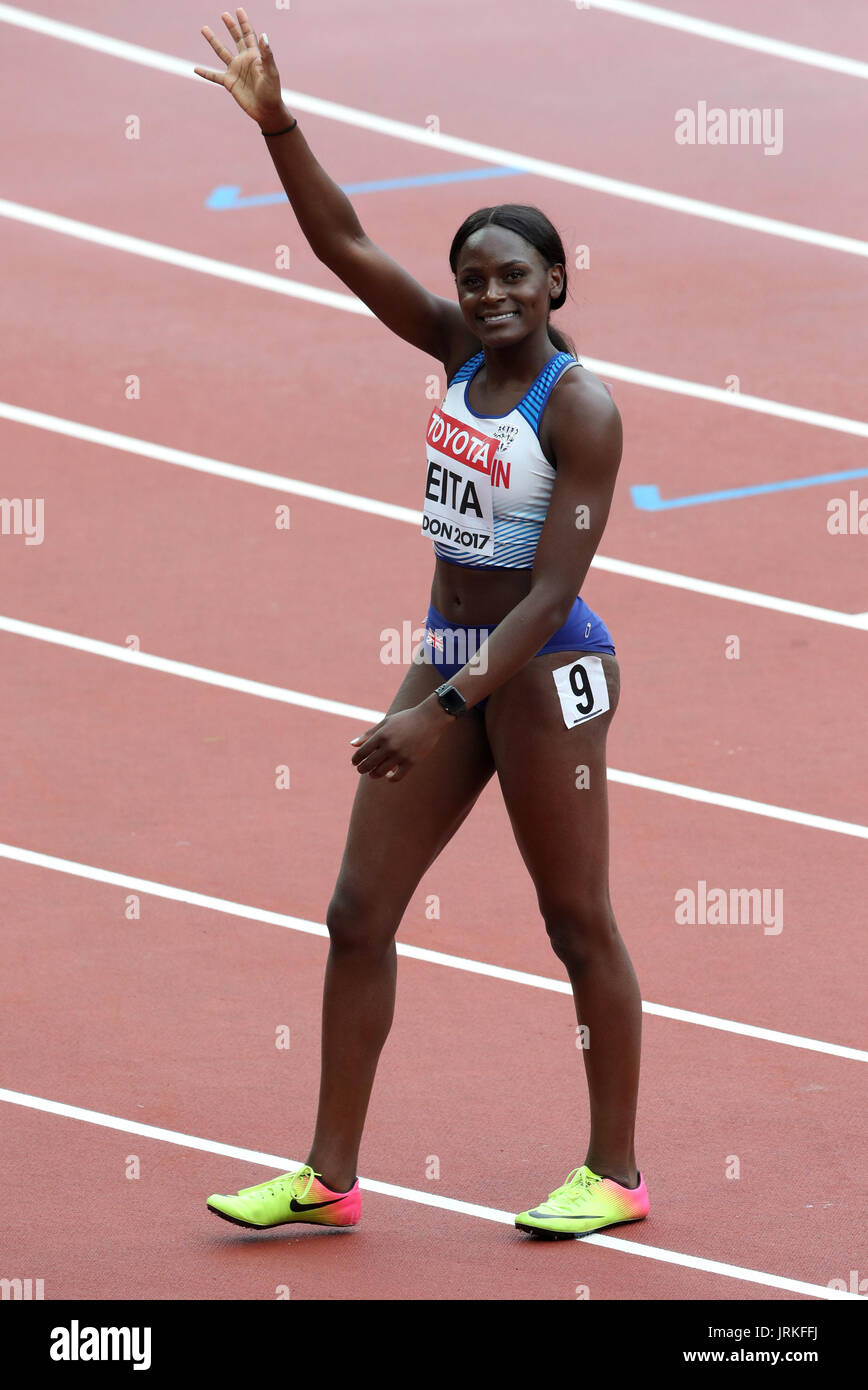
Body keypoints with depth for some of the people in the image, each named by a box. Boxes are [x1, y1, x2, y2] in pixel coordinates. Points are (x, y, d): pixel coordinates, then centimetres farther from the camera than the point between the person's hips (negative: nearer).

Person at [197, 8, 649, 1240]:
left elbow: (552, 592, -21)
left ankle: (615, 1173, 12)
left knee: (578, 922, 1)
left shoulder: (581, 411, -17)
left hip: (546, 675, -8)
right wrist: (276, 123, -12)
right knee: (358, 914, 4)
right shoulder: (461, 350, 3)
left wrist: (441, 712, -26)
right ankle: (330, 1176, 8)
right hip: (453, 656, 8)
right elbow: (345, 247, 0)